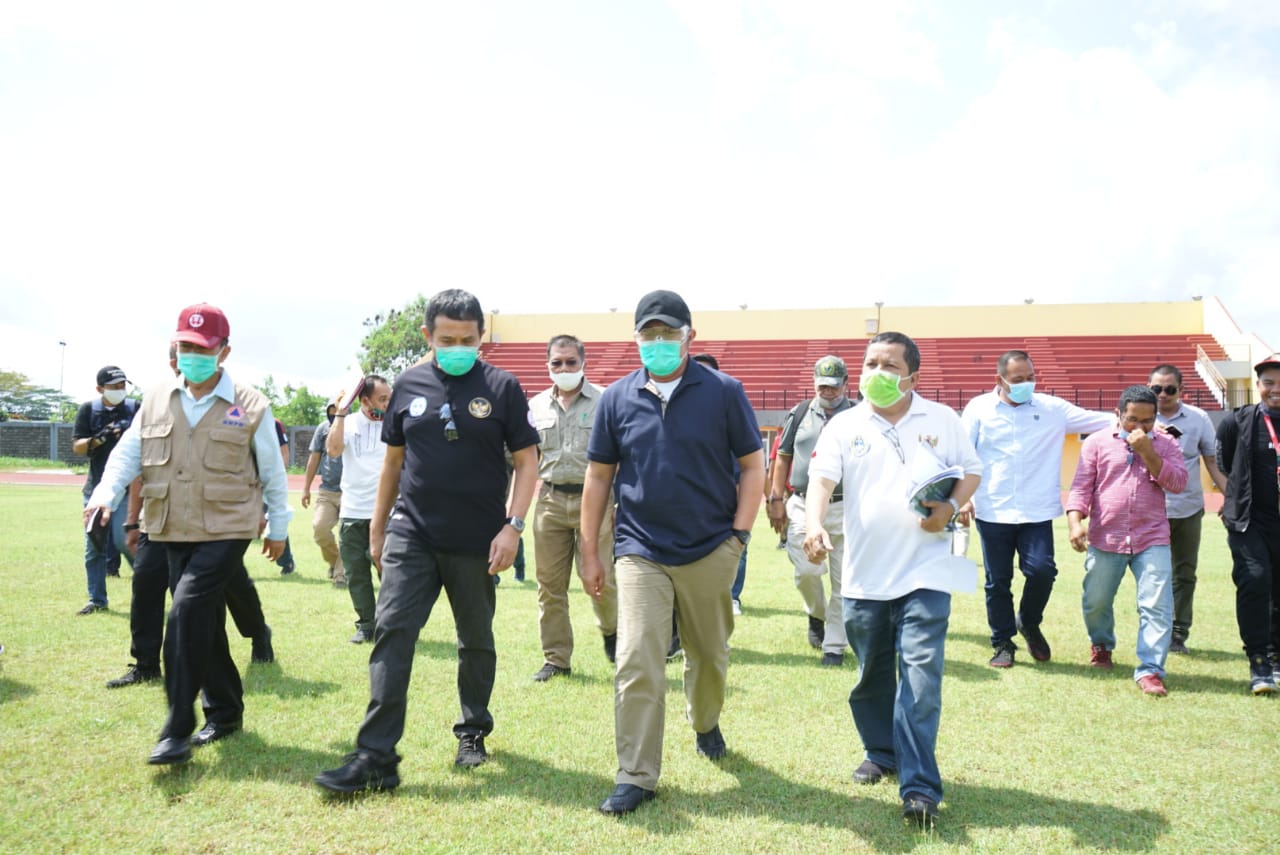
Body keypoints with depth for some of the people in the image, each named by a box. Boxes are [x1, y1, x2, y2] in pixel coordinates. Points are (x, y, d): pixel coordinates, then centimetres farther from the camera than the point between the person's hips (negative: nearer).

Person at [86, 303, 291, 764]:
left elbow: (272, 471, 3)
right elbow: (128, 453, 7)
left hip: (226, 531, -5)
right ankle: (225, 711, 29)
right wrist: (105, 494, -12)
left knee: (188, 611, -19)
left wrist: (278, 527, 7)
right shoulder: (156, 401, 9)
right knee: (204, 622, 12)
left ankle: (178, 730, -12)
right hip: (175, 533, 5)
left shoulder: (250, 406, -3)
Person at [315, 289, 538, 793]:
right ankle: (375, 757, -5)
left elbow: (526, 462, -3)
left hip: (476, 543, -1)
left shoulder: (502, 388, -4)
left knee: (476, 640, 13)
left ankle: (473, 732, 32)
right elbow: (393, 461, 12)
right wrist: (377, 528, 13)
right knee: (392, 632, -8)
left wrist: (512, 527, -13)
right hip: (411, 534, 2)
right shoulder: (409, 387, 4)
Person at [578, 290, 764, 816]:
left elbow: (752, 467, 1)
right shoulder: (618, 397, 2)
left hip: (710, 552, 0)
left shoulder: (723, 392, -3)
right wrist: (589, 552, 6)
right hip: (640, 553, 0)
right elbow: (599, 476, 7)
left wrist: (738, 536, -6)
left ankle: (705, 724, 45)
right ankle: (635, 777, 4)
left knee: (709, 655, 17)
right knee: (636, 664, -7)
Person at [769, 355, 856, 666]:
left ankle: (835, 645, 13)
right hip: (803, 505, 1)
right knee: (806, 570, -7)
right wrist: (776, 499, 6)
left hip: (846, 508, -1)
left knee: (843, 580, 1)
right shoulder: (800, 413, 11)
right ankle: (816, 614, 25)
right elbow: (783, 457, 13)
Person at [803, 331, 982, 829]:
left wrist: (952, 507, -11)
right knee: (871, 675, 14)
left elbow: (971, 470, 10)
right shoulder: (844, 426, 1)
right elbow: (821, 480, -11)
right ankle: (881, 753, 36)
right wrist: (814, 525, -31)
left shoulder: (942, 420, 3)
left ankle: (920, 788, -2)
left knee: (920, 675, -8)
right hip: (864, 575, 2)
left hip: (925, 572, -1)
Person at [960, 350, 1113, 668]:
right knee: (998, 581, 6)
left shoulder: (1051, 408, 5)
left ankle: (1029, 623, 20)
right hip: (992, 511, 0)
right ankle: (1002, 643, 23)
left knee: (1042, 570, -11)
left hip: (1037, 511, 1)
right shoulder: (979, 408, 1)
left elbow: (1097, 420, 3)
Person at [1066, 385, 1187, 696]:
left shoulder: (1166, 445, 8)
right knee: (1095, 602, 12)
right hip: (1105, 539, 0)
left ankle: (1149, 670, -5)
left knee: (1157, 606, -10)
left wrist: (1147, 452, -15)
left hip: (1152, 541, 0)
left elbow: (1178, 483, -6)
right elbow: (1081, 486, -1)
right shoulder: (1098, 443, 4)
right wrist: (1075, 522, -15)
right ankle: (1101, 644, 40)